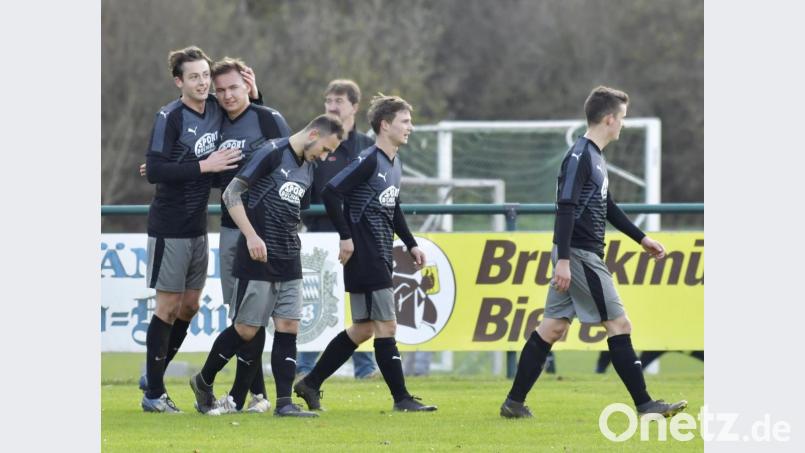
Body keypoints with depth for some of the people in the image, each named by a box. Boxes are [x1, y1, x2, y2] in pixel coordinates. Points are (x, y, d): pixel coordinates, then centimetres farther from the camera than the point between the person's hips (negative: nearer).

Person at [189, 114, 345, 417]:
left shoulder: (308, 170, 15)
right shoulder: (272, 153, -10)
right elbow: (231, 194, -14)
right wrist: (251, 235, -20)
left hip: (289, 262, 7)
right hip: (257, 258, -7)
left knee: (288, 328, -1)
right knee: (247, 330, -4)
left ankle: (284, 402, -3)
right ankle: (203, 382, 17)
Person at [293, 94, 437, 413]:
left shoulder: (395, 164, 14)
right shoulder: (369, 161, -14)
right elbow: (331, 193, -21)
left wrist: (410, 244, 22)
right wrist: (346, 237, -21)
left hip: (381, 257, 10)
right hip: (364, 256, -10)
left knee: (364, 329, 12)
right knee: (386, 326, -6)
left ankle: (311, 383, 18)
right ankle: (401, 398, -2)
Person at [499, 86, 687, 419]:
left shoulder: (594, 157, 16)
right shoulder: (580, 156, -15)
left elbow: (607, 207, 28)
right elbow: (566, 208, -21)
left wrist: (641, 238, 32)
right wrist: (563, 260, -26)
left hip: (582, 255, 10)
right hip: (580, 255, -10)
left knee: (552, 327, 9)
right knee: (619, 325, -6)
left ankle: (515, 402, 10)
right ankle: (644, 404, -3)